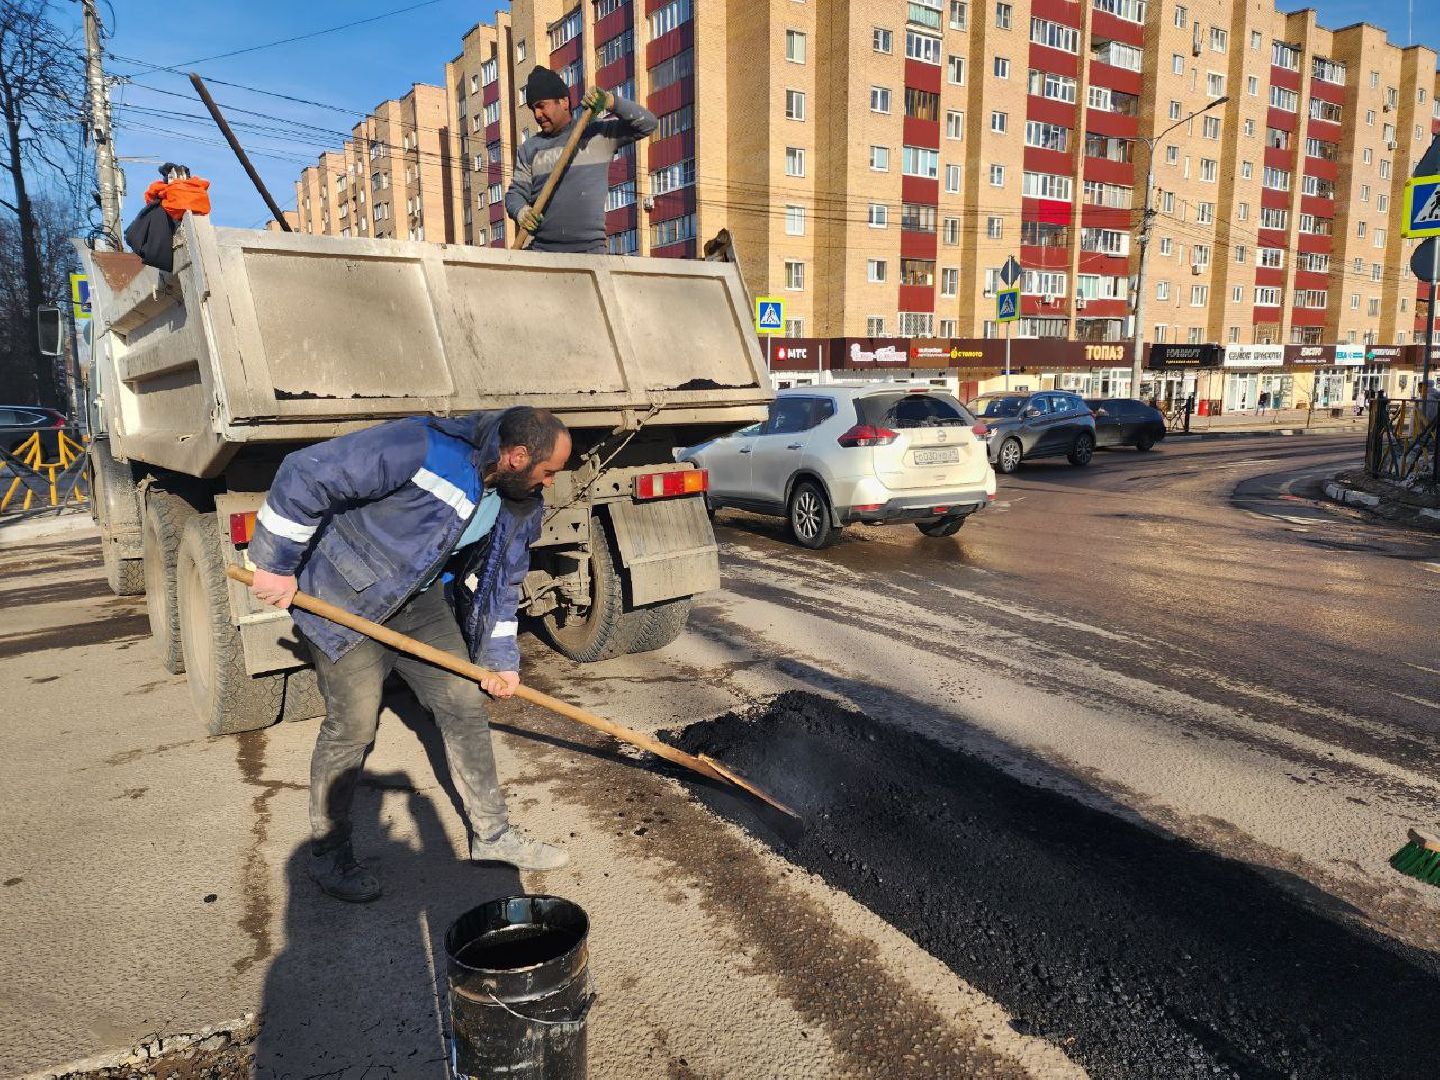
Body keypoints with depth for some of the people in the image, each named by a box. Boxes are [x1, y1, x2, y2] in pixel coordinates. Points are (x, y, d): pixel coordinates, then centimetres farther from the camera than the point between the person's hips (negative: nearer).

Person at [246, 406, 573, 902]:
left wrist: (501, 658, 8)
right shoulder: (421, 449, -32)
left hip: (417, 600, 7)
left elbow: (500, 582, 9)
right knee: (353, 725, -6)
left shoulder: (520, 505, -5)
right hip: (343, 598, -7)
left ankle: (492, 835, 18)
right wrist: (275, 565, -24)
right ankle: (327, 855, 17)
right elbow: (306, 474, -30)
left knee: (466, 704, 4)